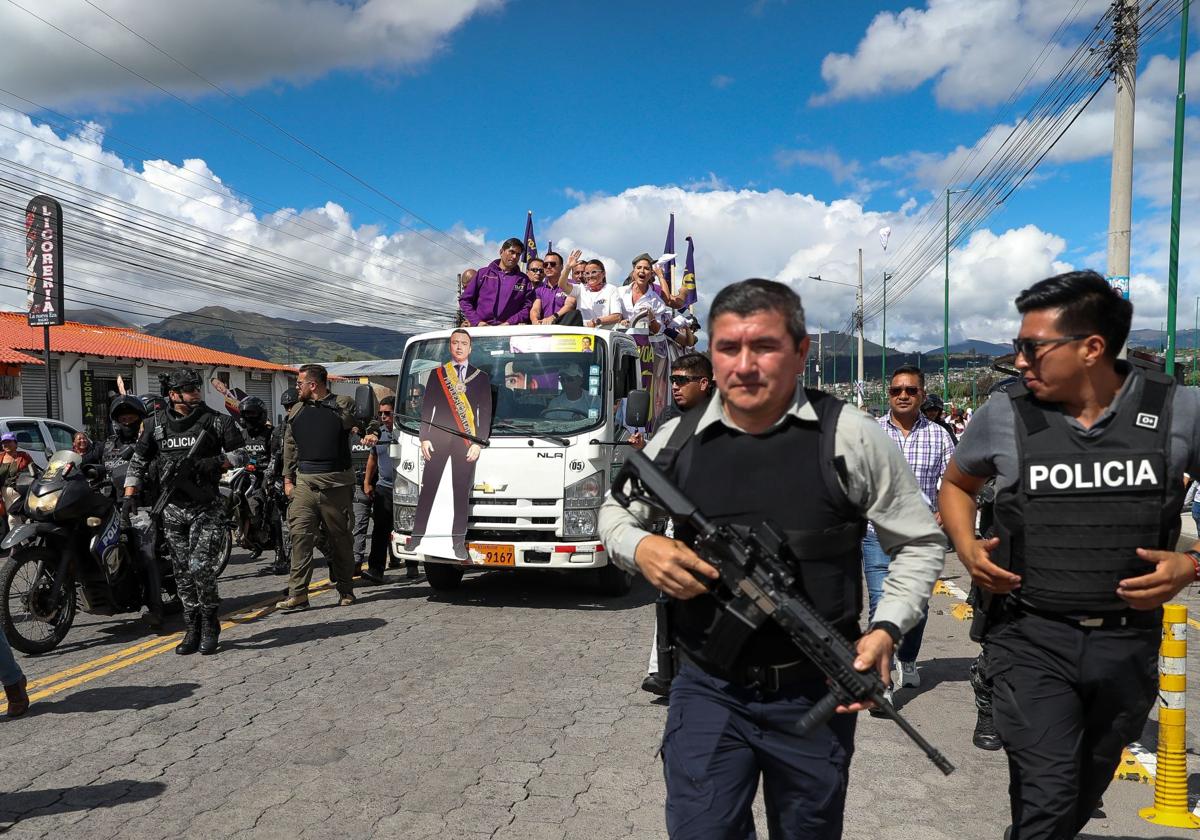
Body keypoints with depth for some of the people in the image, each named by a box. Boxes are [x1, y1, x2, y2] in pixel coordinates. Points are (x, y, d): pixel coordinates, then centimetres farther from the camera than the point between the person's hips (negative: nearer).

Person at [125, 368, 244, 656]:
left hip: (207, 507, -3)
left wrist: (216, 463, -15)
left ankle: (210, 626, 7)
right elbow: (138, 462, 13)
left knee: (200, 568, -12)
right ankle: (193, 629, 19)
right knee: (183, 572, 8)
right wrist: (129, 496, 4)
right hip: (172, 508, 3)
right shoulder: (154, 424, 6)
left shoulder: (216, 421, -2)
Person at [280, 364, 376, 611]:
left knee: (340, 538, 4)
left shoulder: (343, 405, 2)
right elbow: (289, 447, 20)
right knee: (300, 535, -7)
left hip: (336, 483, -3)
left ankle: (345, 590, 15)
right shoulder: (296, 411, 16)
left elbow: (370, 419, 13)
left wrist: (370, 433, -9)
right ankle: (298, 594, -5)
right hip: (304, 483, 3)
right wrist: (288, 478, 14)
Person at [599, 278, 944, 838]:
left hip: (816, 694, 0)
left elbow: (919, 543, 2)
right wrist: (639, 548, -10)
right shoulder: (677, 441, -3)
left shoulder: (852, 438, -9)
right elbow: (614, 513, 13)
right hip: (707, 691, 1)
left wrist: (886, 630, -13)